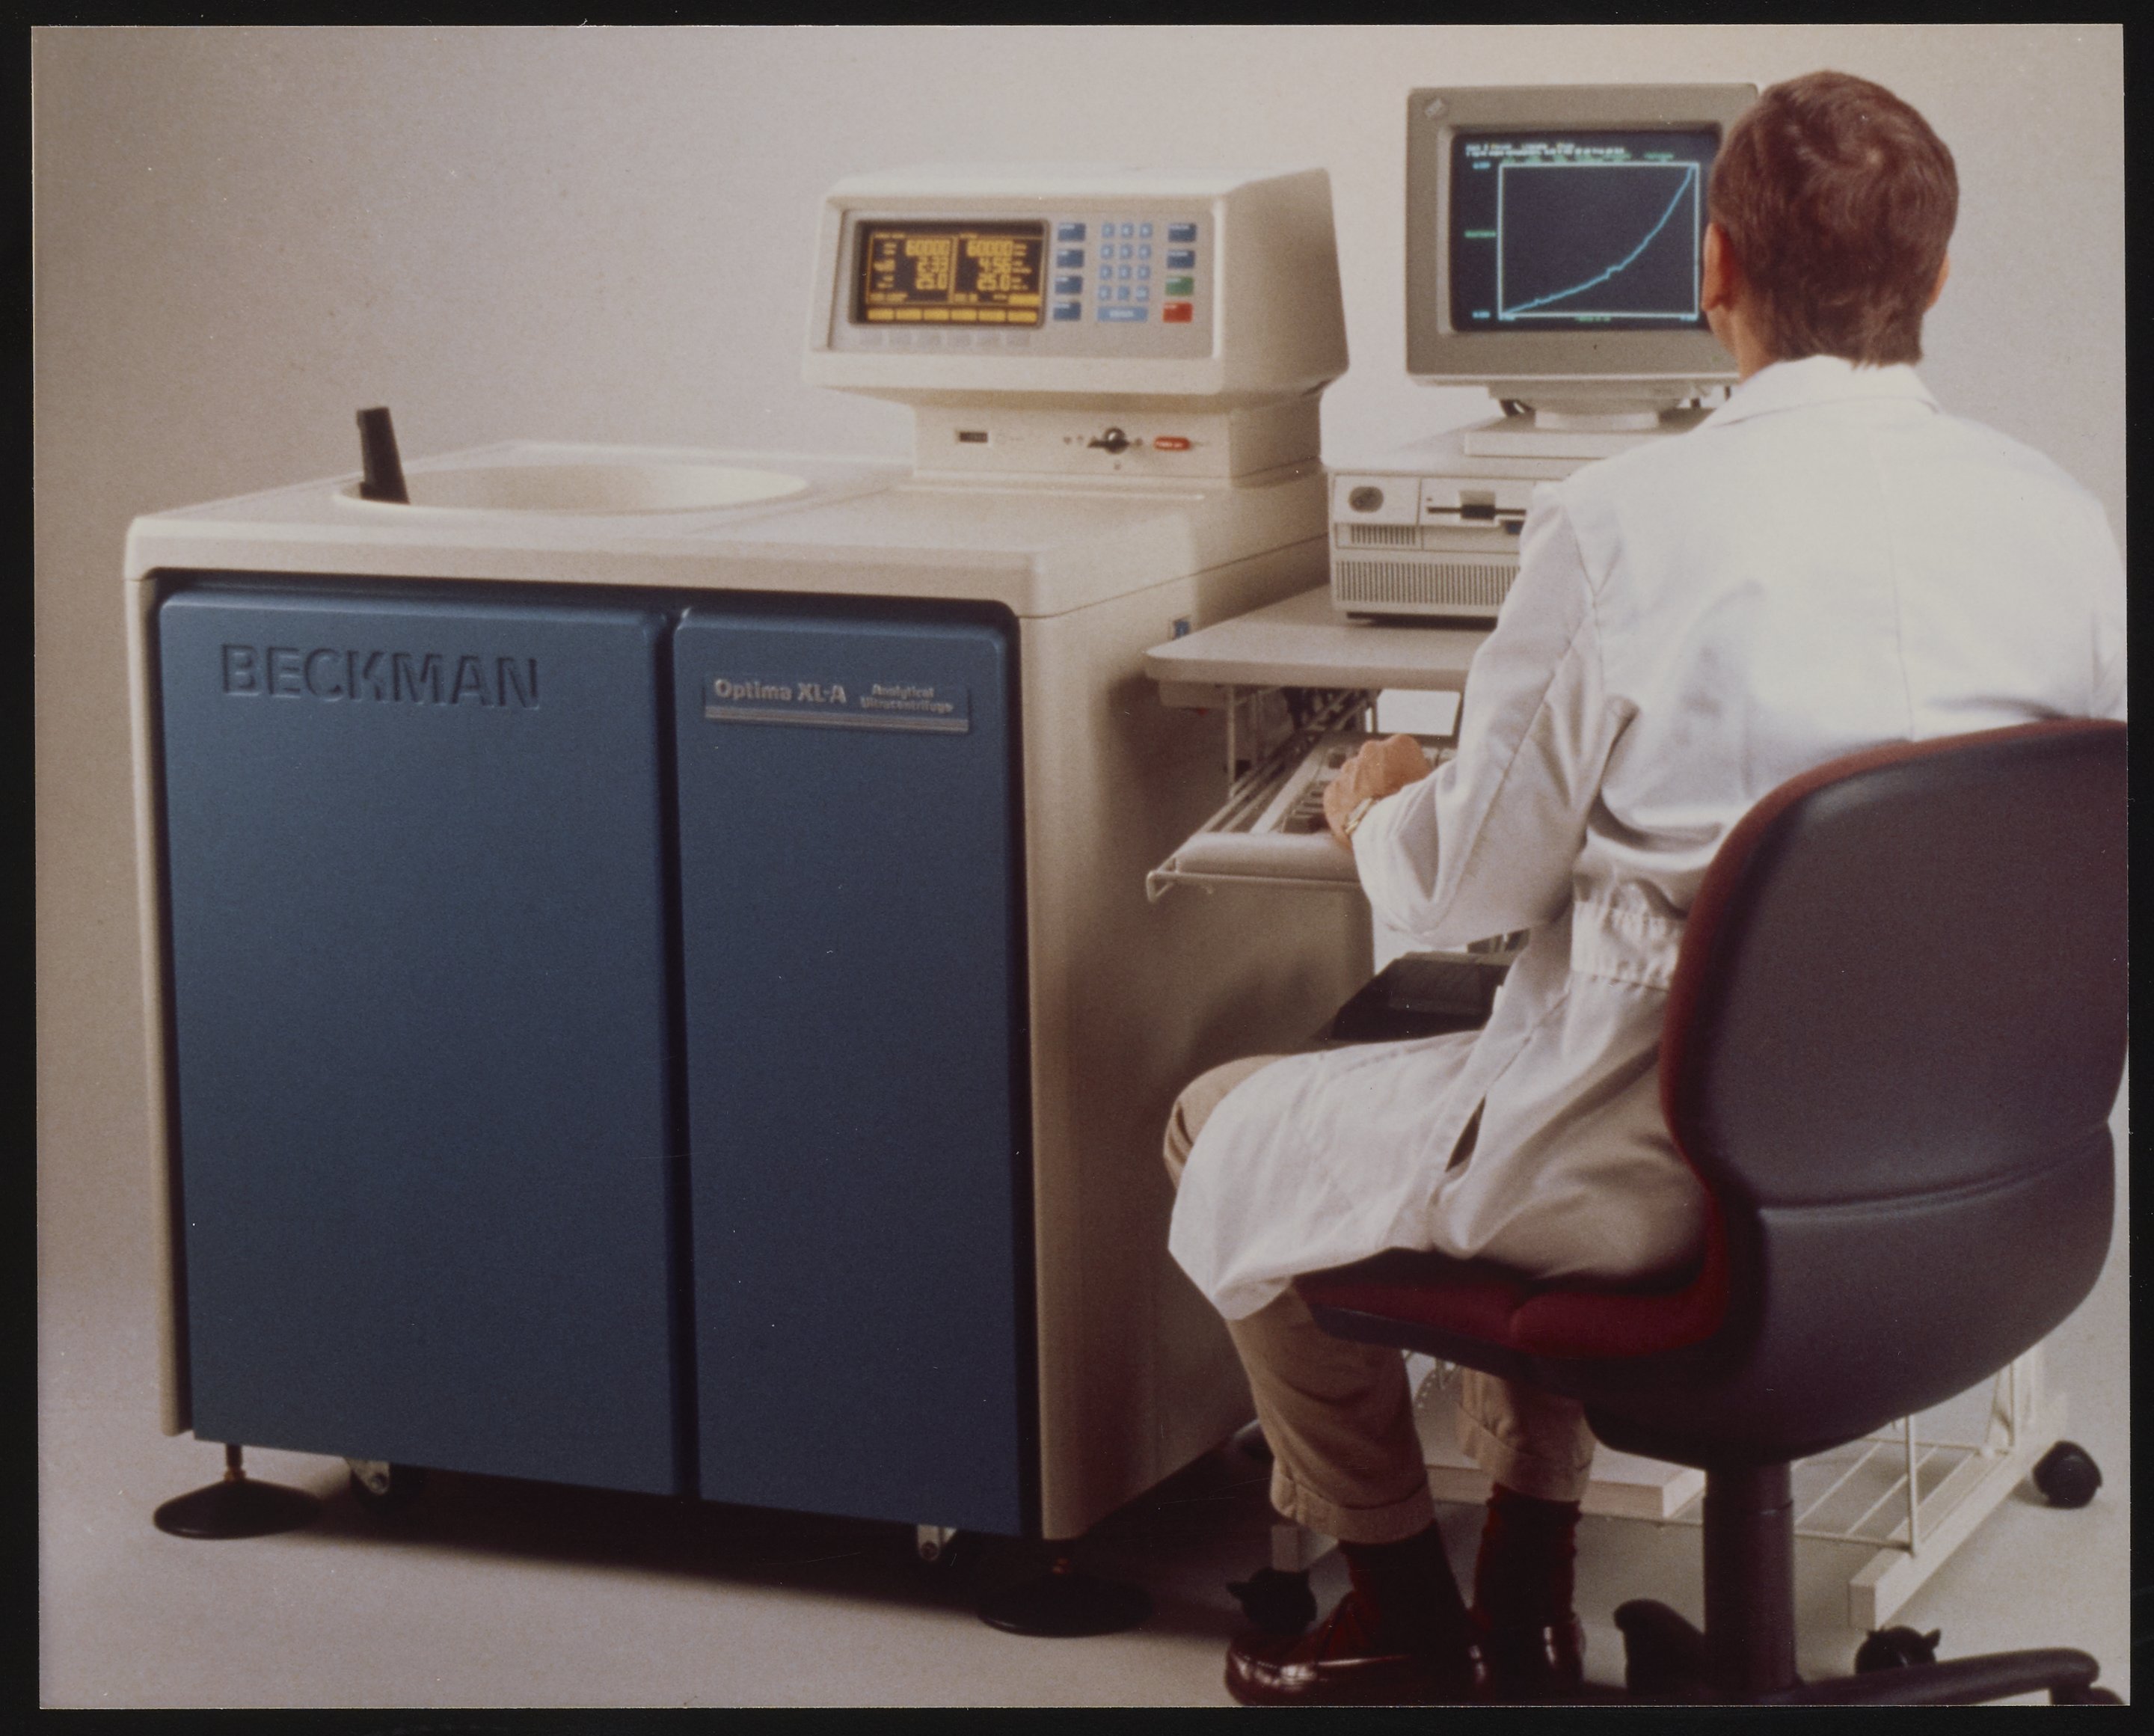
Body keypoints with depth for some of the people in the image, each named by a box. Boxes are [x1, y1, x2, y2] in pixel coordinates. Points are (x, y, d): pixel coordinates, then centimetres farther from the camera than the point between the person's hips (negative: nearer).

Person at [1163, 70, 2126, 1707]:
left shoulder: (1619, 524, -18)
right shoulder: (2066, 521, -4)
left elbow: (1473, 881, -8)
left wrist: (1384, 811, 16)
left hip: (1672, 1191, -6)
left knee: (1232, 1138, 21)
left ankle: (1406, 1621, 35)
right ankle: (1525, 1598, 38)